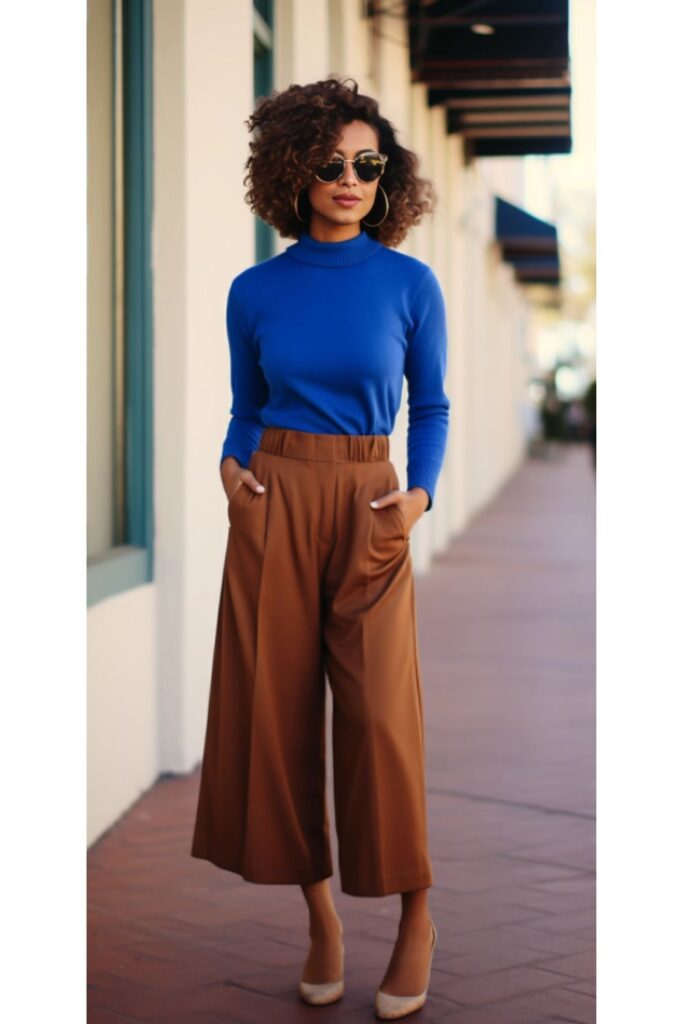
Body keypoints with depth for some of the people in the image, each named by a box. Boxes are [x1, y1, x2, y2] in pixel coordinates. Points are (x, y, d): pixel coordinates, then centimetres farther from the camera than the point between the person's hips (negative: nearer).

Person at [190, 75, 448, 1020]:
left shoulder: (410, 284, 1)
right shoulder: (256, 292, 5)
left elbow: (432, 405, 9)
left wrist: (421, 491, -6)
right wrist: (232, 463, -4)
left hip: (368, 508, -2)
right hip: (274, 505, 2)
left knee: (381, 710, -7)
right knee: (275, 702, 2)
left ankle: (415, 914, 10)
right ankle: (318, 911, 16)